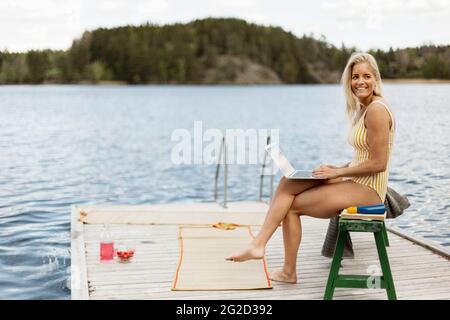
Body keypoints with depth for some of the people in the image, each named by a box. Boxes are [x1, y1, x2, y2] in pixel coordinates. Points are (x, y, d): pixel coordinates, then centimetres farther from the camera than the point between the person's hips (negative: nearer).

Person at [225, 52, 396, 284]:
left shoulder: (376, 110, -16)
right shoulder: (362, 108, 15)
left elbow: (378, 163, -20)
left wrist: (338, 172, -14)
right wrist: (339, 169, 4)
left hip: (368, 189, -9)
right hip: (356, 183, 9)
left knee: (293, 204, -5)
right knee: (287, 183, -5)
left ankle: (289, 271, 6)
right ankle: (259, 244, -11)